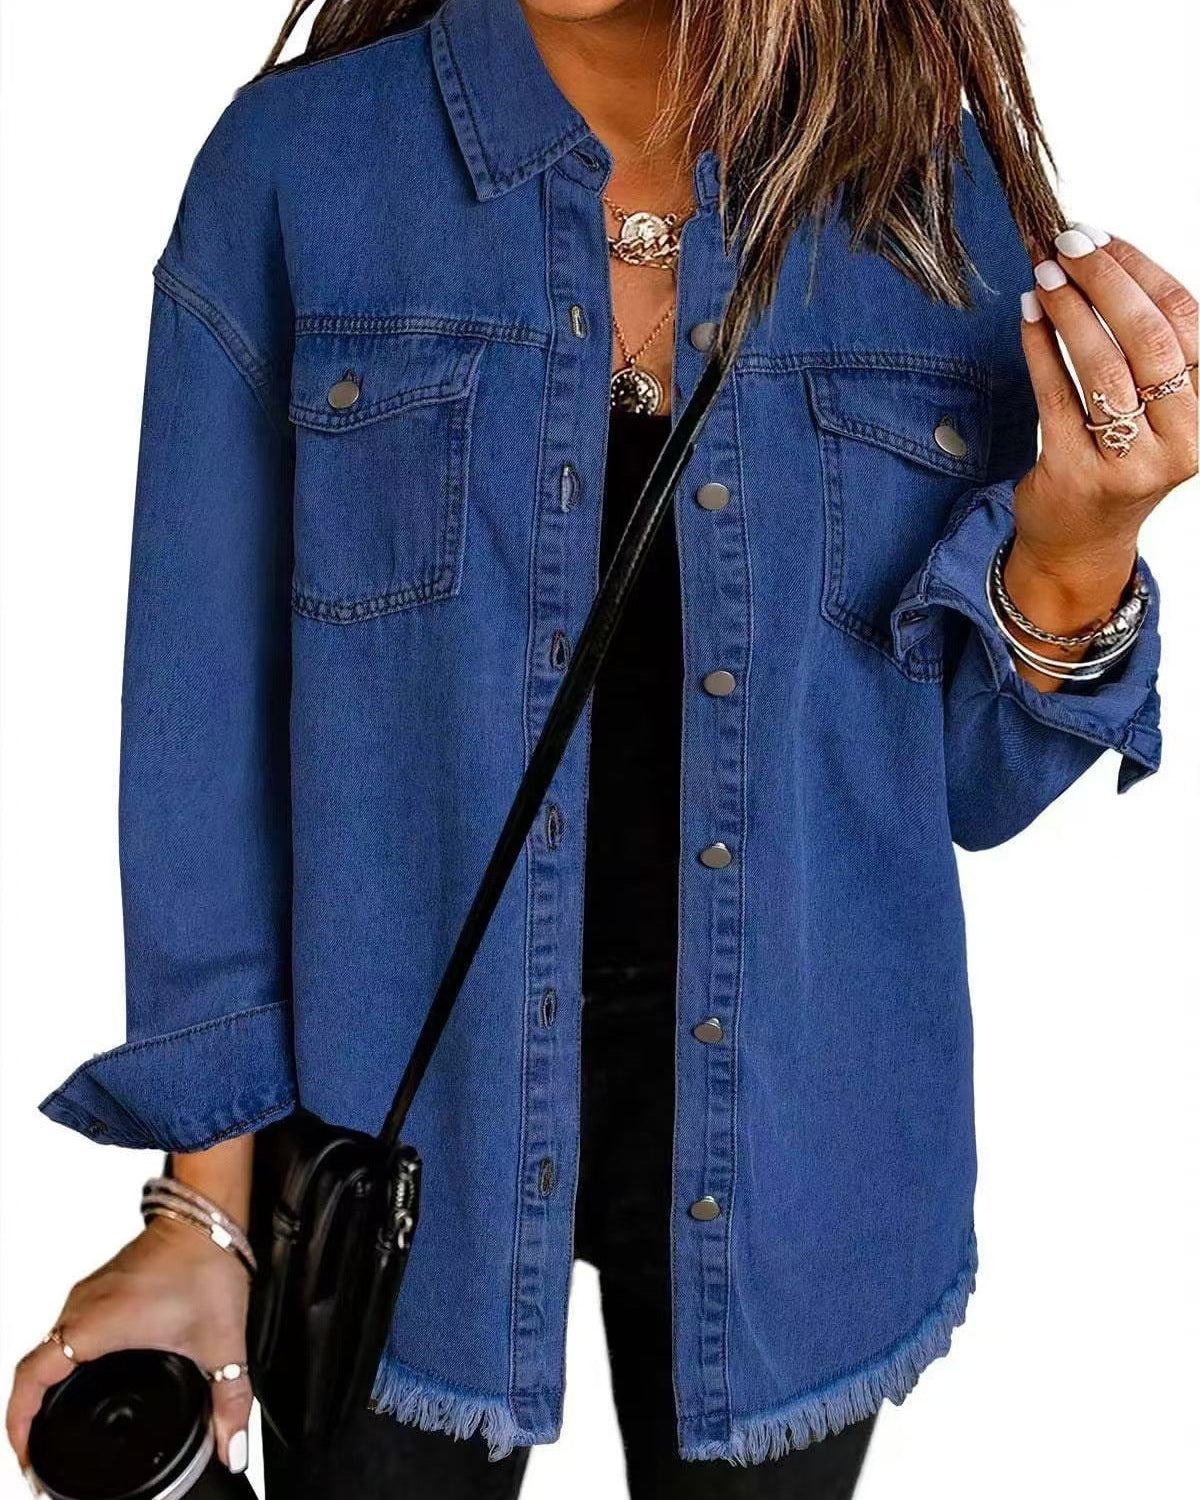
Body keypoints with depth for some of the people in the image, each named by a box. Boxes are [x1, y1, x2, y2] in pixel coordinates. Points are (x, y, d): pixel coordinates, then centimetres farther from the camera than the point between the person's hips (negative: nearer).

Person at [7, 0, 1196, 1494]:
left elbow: (967, 786, 0)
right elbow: (209, 719, -6)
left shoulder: (941, 190, -5)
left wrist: (1074, 559, -20)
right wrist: (202, 1206, -5)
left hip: (786, 1125, 2)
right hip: (400, 1099, -1)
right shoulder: (293, 167, -9)